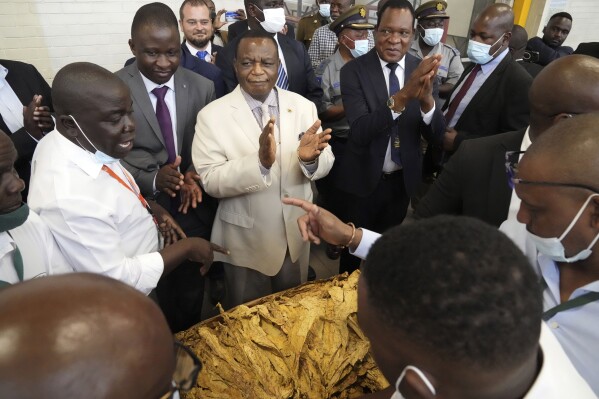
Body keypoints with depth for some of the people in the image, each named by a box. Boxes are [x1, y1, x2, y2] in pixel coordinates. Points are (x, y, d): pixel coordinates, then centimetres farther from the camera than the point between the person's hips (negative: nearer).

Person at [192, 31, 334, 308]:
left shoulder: (303, 106, -4)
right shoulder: (212, 115, -13)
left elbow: (326, 163, -6)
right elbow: (210, 181, -20)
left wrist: (310, 158, -30)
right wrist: (260, 160, -36)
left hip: (296, 235, 3)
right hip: (246, 242, -3)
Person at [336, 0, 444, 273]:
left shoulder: (423, 71, -6)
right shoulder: (354, 71, -15)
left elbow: (437, 135, -11)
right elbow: (359, 132, -27)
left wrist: (427, 99, -32)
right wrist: (402, 96, -41)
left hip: (403, 180, 3)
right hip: (364, 179, -3)